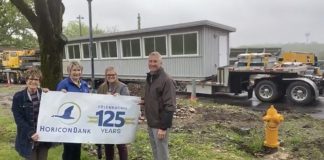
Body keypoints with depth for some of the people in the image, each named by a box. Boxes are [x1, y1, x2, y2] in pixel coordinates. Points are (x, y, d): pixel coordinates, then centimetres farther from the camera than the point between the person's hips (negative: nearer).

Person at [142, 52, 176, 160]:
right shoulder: (149, 78, 10)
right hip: (151, 124, 8)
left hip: (160, 125, -8)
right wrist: (145, 101, 3)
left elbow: (169, 106, -21)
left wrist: (163, 127, -23)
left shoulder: (167, 80, -18)